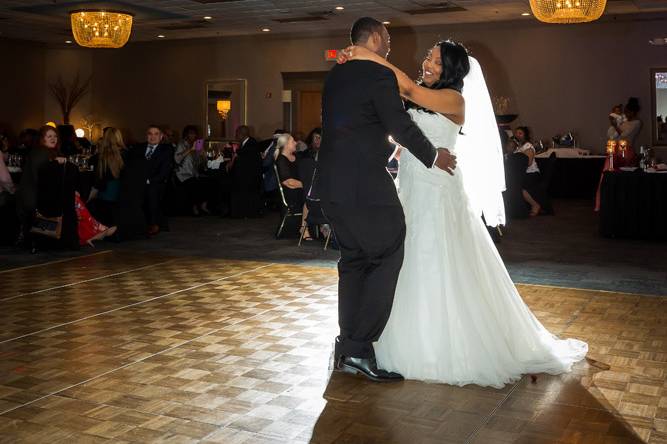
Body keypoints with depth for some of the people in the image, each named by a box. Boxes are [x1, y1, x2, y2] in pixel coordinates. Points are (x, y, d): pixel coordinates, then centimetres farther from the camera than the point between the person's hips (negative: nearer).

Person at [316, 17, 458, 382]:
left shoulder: (334, 76, 17)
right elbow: (400, 126, -9)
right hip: (364, 185, -9)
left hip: (332, 181, 9)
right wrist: (434, 156, 5)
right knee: (387, 259, -1)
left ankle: (349, 348, 18)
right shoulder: (379, 75, -9)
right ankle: (358, 349, -3)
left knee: (354, 261, 14)